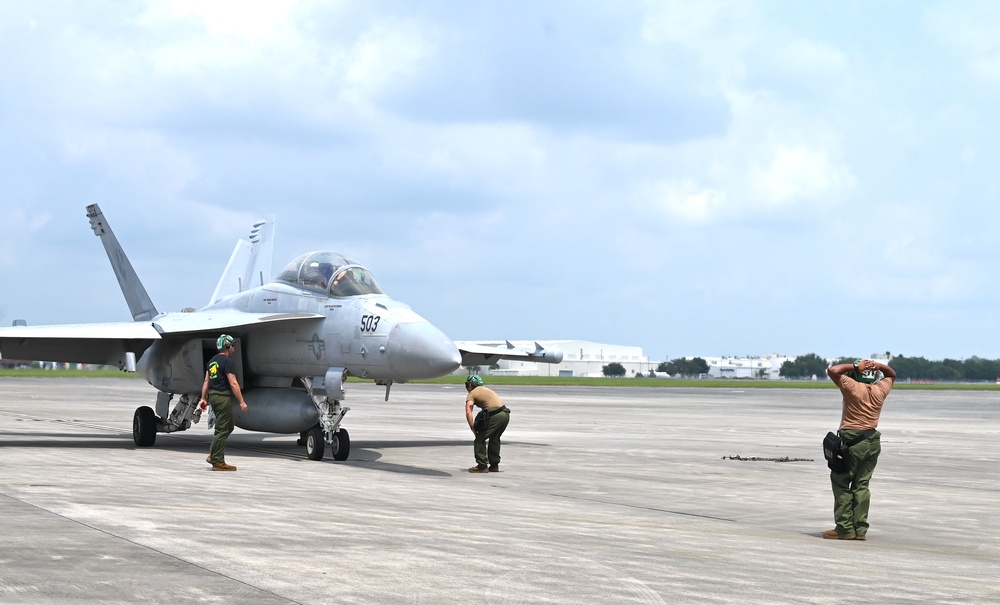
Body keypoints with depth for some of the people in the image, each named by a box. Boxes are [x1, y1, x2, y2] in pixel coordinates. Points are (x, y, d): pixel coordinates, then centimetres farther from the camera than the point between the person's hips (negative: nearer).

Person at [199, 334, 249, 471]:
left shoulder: (212, 361, 15)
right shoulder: (228, 362, -12)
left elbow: (206, 381, 16)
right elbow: (233, 384, -17)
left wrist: (204, 399, 19)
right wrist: (241, 402, -14)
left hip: (212, 395, 9)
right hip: (223, 397, -9)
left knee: (228, 427, 17)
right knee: (222, 430, -5)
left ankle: (213, 456, 13)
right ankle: (217, 462, -3)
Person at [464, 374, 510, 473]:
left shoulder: (471, 394, 4)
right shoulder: (485, 389, 28)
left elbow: (468, 412, -11)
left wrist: (473, 428, -6)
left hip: (495, 416, -8)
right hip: (505, 413, 8)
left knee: (480, 439, 2)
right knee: (494, 439, 24)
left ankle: (482, 466, 0)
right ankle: (494, 465, 27)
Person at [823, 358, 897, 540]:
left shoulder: (853, 387, -10)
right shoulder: (880, 389, 5)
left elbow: (833, 370, -12)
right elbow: (891, 375, 24)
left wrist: (855, 366, -6)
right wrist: (878, 366, 6)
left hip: (852, 441, -6)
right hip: (873, 442, 6)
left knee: (840, 482, 2)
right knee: (861, 485, 9)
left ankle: (845, 527, -2)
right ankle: (860, 529, 6)